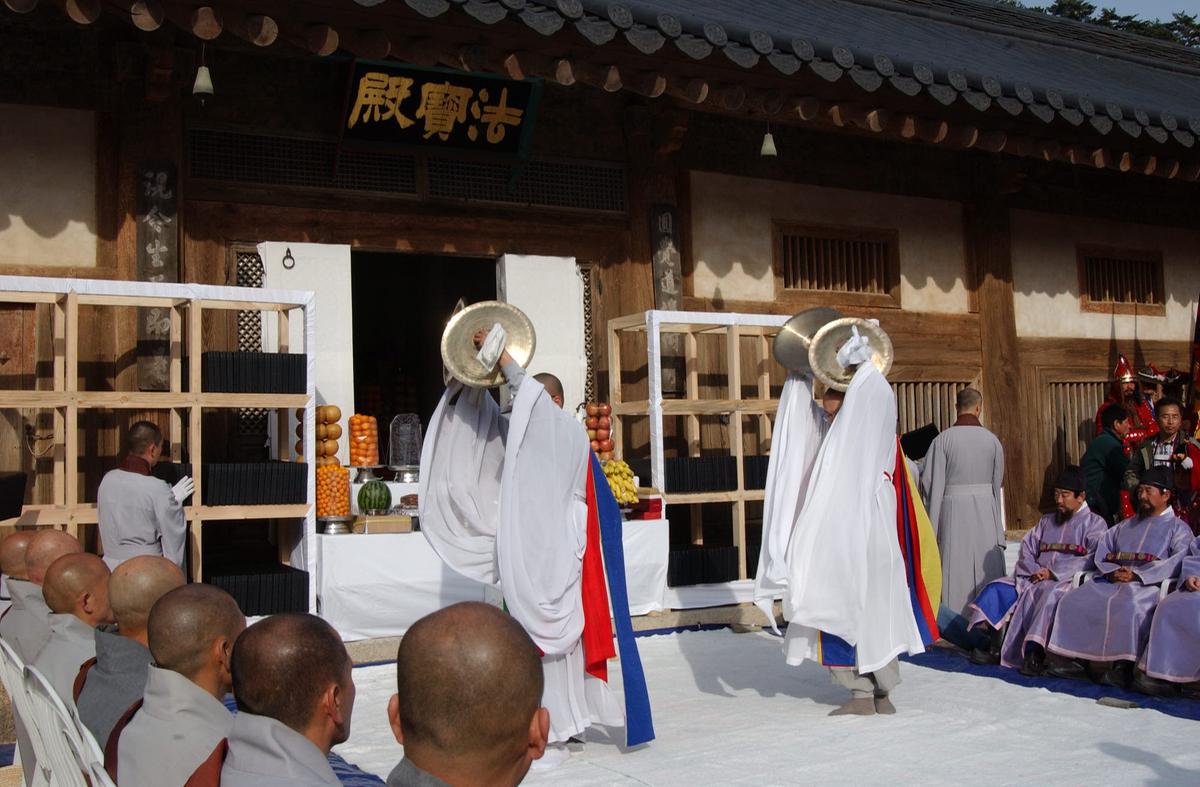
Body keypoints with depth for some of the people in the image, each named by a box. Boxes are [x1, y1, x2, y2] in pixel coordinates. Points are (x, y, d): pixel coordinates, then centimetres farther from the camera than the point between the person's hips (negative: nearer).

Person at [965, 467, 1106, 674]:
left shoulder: (1095, 523, 7)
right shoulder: (1046, 521, 26)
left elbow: (1094, 558, -9)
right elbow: (1027, 547, 16)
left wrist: (1053, 573, -16)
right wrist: (1035, 570, -7)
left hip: (1069, 580, -6)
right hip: (1036, 578, 6)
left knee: (1050, 594, -38)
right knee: (997, 588, -15)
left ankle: (1034, 654, -44)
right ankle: (995, 648, -22)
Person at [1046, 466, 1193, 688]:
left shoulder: (1178, 529, 12)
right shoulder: (1125, 526, 30)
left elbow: (1177, 561, -7)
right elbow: (1102, 552, 20)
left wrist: (1137, 575, -17)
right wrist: (1112, 572, -3)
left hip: (1149, 585, -6)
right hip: (1111, 581, 6)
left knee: (1128, 606, -39)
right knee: (1073, 600, -17)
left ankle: (1123, 666, -38)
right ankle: (1076, 659, -20)